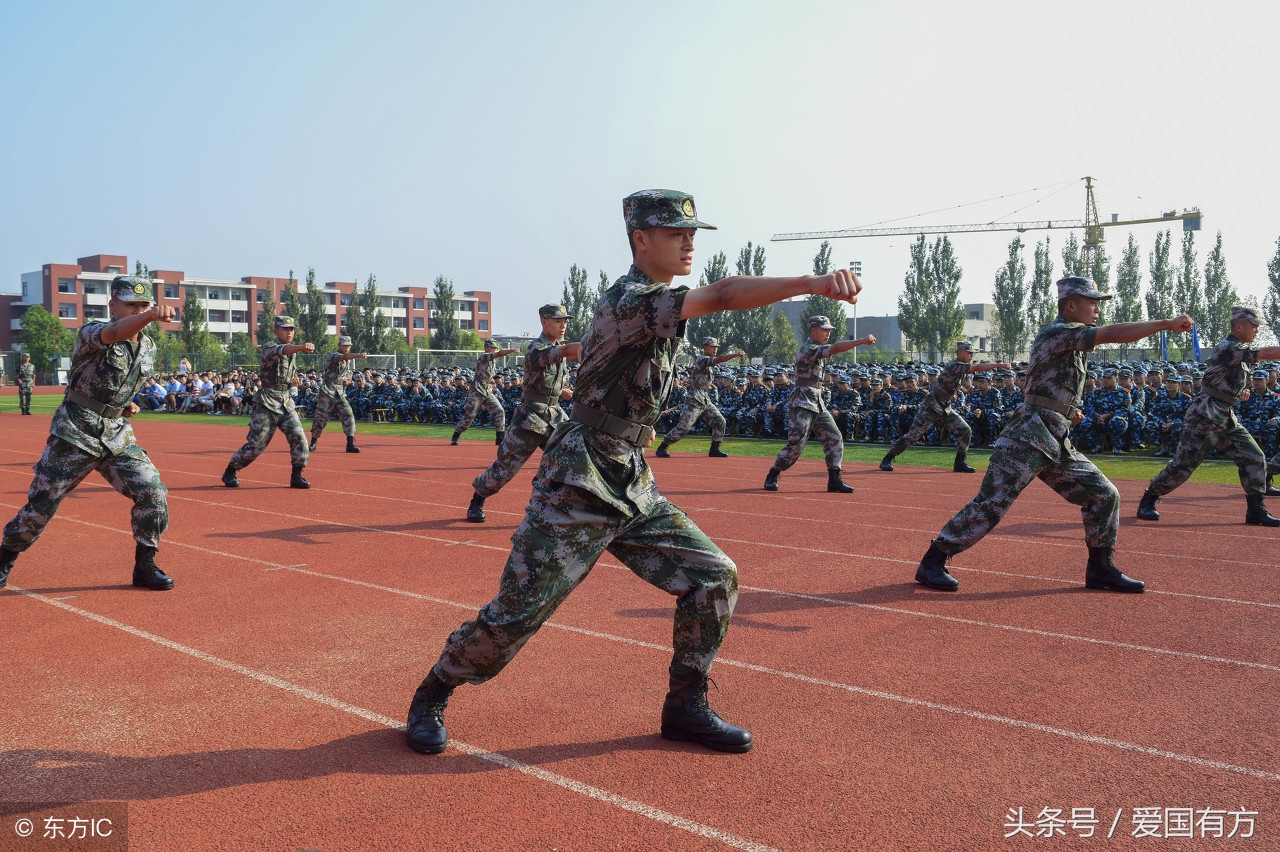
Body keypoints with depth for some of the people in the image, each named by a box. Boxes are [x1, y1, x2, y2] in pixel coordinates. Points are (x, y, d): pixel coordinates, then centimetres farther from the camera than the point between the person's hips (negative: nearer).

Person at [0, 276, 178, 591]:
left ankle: (145, 566, 5)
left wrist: (127, 403, 3)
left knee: (152, 493, -9)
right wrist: (151, 316, -61)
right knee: (42, 502, 3)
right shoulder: (92, 333, -15)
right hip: (74, 432, -5)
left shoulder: (148, 348, 5)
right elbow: (115, 332, -41)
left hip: (118, 435, 5)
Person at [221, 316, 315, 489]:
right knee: (256, 443, -3)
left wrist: (293, 382, 1)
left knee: (298, 437, -8)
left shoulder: (292, 353, 14)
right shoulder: (269, 348, -10)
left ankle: (296, 477, 3)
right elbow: (281, 350, -35)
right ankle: (229, 472, 16)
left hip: (286, 402, 6)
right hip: (267, 402, -6)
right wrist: (302, 347, -54)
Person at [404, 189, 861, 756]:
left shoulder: (656, 300, 10)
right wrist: (812, 282, -44)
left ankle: (686, 707, 17)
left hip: (634, 490, 9)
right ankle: (431, 696, 20)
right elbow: (723, 295, -35)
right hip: (577, 490, -9)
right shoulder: (628, 300, -20)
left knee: (714, 577, 3)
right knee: (518, 611, -3)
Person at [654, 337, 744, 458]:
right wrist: (736, 354, -36)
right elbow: (719, 359, -31)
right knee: (683, 427, -10)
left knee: (719, 421, 3)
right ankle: (662, 448, 0)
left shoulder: (708, 362, 16)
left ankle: (714, 449, 10)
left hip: (705, 399, 10)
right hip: (694, 399, -10)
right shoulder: (703, 360, -13)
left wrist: (706, 385, 12)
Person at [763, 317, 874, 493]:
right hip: (802, 403, -10)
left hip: (817, 403, 10)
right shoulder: (808, 349, -17)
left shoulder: (818, 349, 17)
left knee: (835, 438, 2)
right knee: (796, 444, -9)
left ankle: (834, 480, 5)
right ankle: (772, 476, 7)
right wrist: (863, 340, -32)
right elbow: (836, 348, -27)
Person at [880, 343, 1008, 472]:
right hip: (930, 408, -9)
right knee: (912, 436, -7)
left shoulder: (960, 366, 8)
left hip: (945, 409, 9)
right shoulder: (954, 365, -19)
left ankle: (959, 463, 7)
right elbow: (977, 368, -30)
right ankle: (887, 460, 2)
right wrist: (999, 365, -30)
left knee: (965, 431, -1)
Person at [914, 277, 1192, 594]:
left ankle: (1100, 568, 19)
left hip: (1058, 444, 10)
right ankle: (932, 562, -6)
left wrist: (1067, 409, 16)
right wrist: (1168, 324, -15)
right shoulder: (1057, 333, -9)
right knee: (991, 505, -12)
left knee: (1104, 495, 9)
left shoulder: (1071, 338, 20)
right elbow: (1114, 334, -19)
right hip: (1028, 437, -10)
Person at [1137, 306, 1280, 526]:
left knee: (1254, 458, 3)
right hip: (1205, 415, -9)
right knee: (1183, 463, -7)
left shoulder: (1241, 351, 15)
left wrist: (1240, 392, 4)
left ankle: (1256, 509, 9)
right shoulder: (1228, 347, -15)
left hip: (1227, 417, 9)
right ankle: (1148, 500, 5)